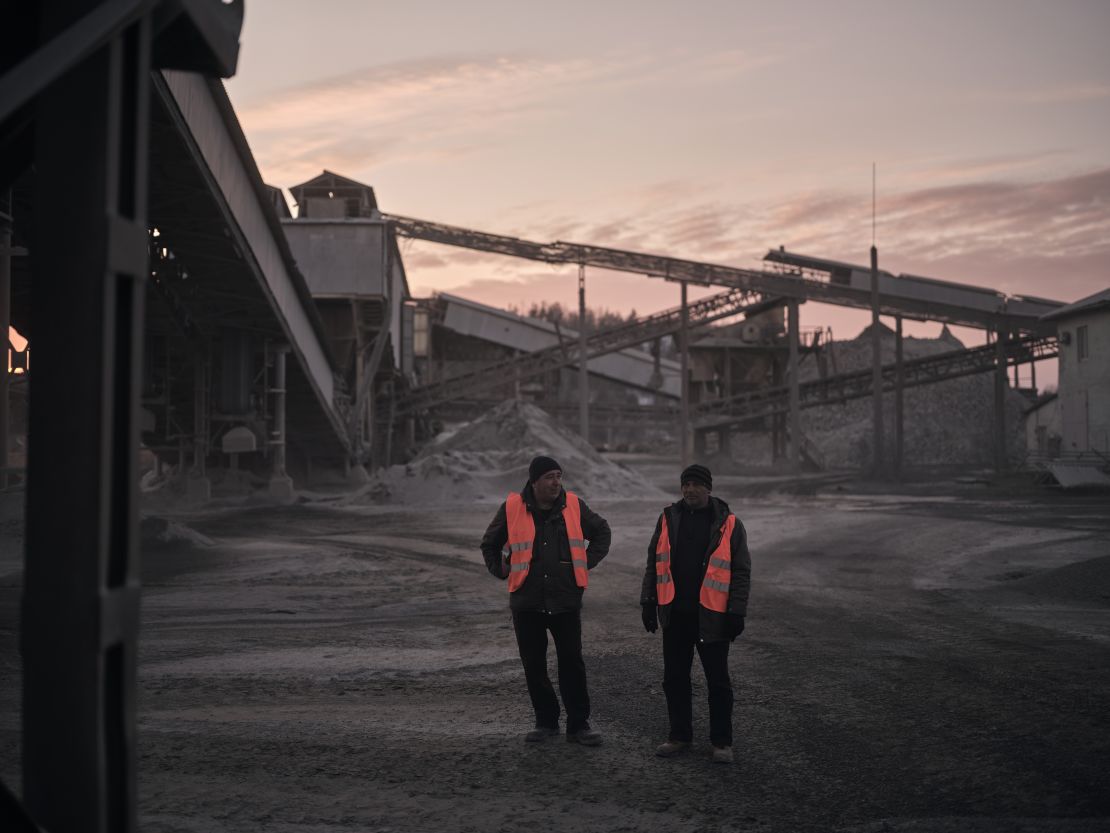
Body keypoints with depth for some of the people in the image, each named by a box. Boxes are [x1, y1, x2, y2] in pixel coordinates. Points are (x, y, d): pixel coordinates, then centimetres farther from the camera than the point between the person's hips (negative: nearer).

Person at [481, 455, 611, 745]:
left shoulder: (574, 506, 1)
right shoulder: (512, 508, -1)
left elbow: (602, 531, 19)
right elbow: (490, 544, 15)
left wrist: (588, 562, 9)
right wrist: (502, 571, 6)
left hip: (566, 601, 0)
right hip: (527, 602, 0)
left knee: (572, 663, 0)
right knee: (534, 666, 6)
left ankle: (578, 724, 6)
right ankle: (546, 721, 18)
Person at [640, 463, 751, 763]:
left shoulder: (728, 524, -4)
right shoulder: (668, 519, 5)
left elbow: (741, 572, -3)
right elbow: (654, 564, 11)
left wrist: (736, 613, -8)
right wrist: (648, 602, 6)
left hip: (711, 617, -3)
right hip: (674, 615, 3)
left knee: (717, 680, 4)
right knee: (674, 678, 10)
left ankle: (721, 741, 15)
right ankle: (680, 735, 23)